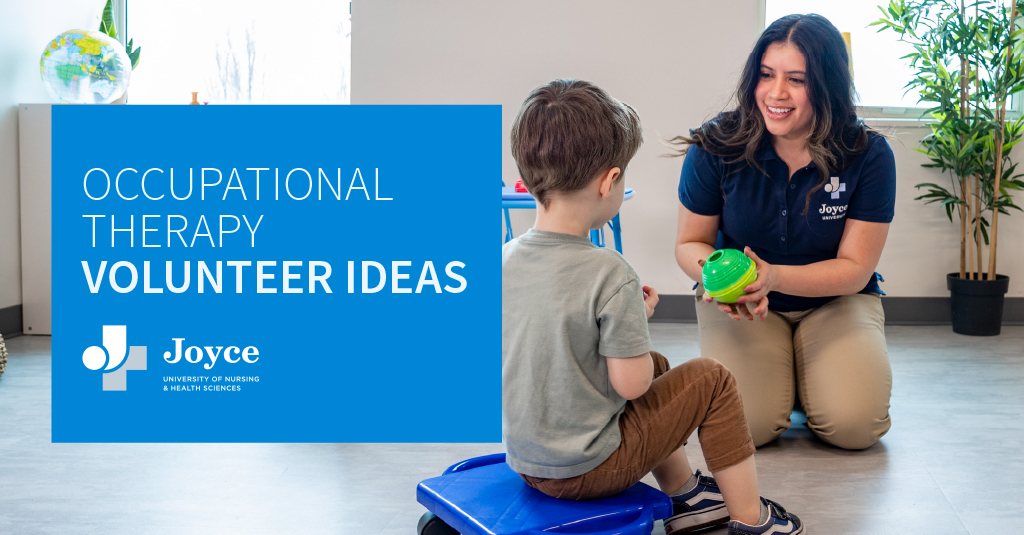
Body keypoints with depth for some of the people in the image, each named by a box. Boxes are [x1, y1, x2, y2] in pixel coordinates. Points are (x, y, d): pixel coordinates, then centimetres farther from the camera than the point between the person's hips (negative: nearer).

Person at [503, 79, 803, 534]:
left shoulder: (503, 259, -5)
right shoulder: (609, 275, -25)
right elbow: (631, 383, -21)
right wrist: (639, 317, -2)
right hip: (586, 470, -7)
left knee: (656, 365, 27)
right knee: (711, 379, 7)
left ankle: (683, 495, 38)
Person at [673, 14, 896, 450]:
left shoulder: (868, 155, -15)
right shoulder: (716, 147, -15)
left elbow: (855, 268, -13)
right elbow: (690, 243, -3)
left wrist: (775, 276, -31)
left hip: (835, 299, 1)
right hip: (737, 301, 0)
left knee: (854, 424, -23)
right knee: (746, 424, -24)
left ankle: (809, 375, 12)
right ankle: (778, 372, 12)